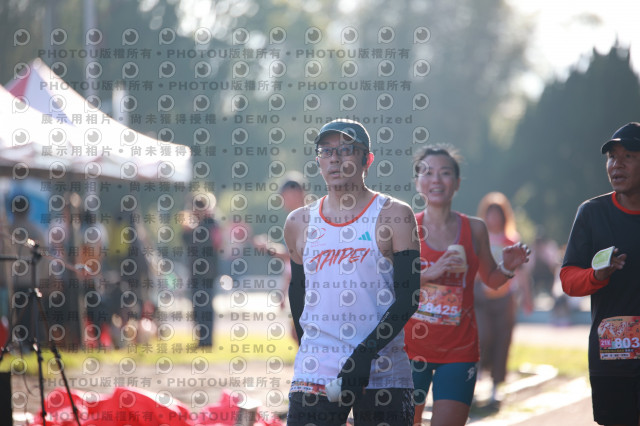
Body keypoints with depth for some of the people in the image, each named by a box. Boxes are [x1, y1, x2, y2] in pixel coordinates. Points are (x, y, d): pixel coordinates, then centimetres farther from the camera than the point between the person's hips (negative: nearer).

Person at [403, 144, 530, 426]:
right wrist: (431, 273, -21)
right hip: (412, 346, -1)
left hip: (459, 348, 1)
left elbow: (490, 280, 17)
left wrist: (508, 268, -4)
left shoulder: (474, 229, 5)